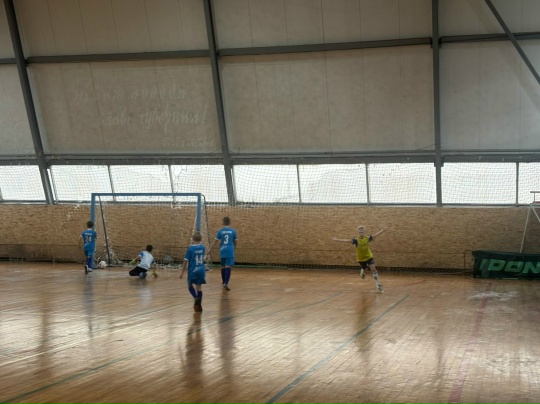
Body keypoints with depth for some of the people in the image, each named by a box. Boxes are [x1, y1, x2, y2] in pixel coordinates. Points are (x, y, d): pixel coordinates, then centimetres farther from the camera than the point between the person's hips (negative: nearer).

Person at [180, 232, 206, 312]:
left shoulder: (190, 248, -12)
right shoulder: (203, 247, 1)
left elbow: (186, 261, -10)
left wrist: (182, 272, -3)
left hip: (193, 270, -4)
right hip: (201, 270, 4)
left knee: (190, 286, 13)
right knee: (198, 287, 11)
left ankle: (196, 297, -15)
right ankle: (199, 305, 10)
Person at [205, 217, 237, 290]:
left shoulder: (220, 231, 3)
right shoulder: (233, 231, 2)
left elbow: (214, 243, -1)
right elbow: (235, 242, 14)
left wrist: (207, 254, 0)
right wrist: (234, 249, 35)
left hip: (222, 251, 2)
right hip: (230, 251, -2)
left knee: (223, 267, 17)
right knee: (228, 267, -9)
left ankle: (224, 283, 29)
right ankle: (226, 283, -22)